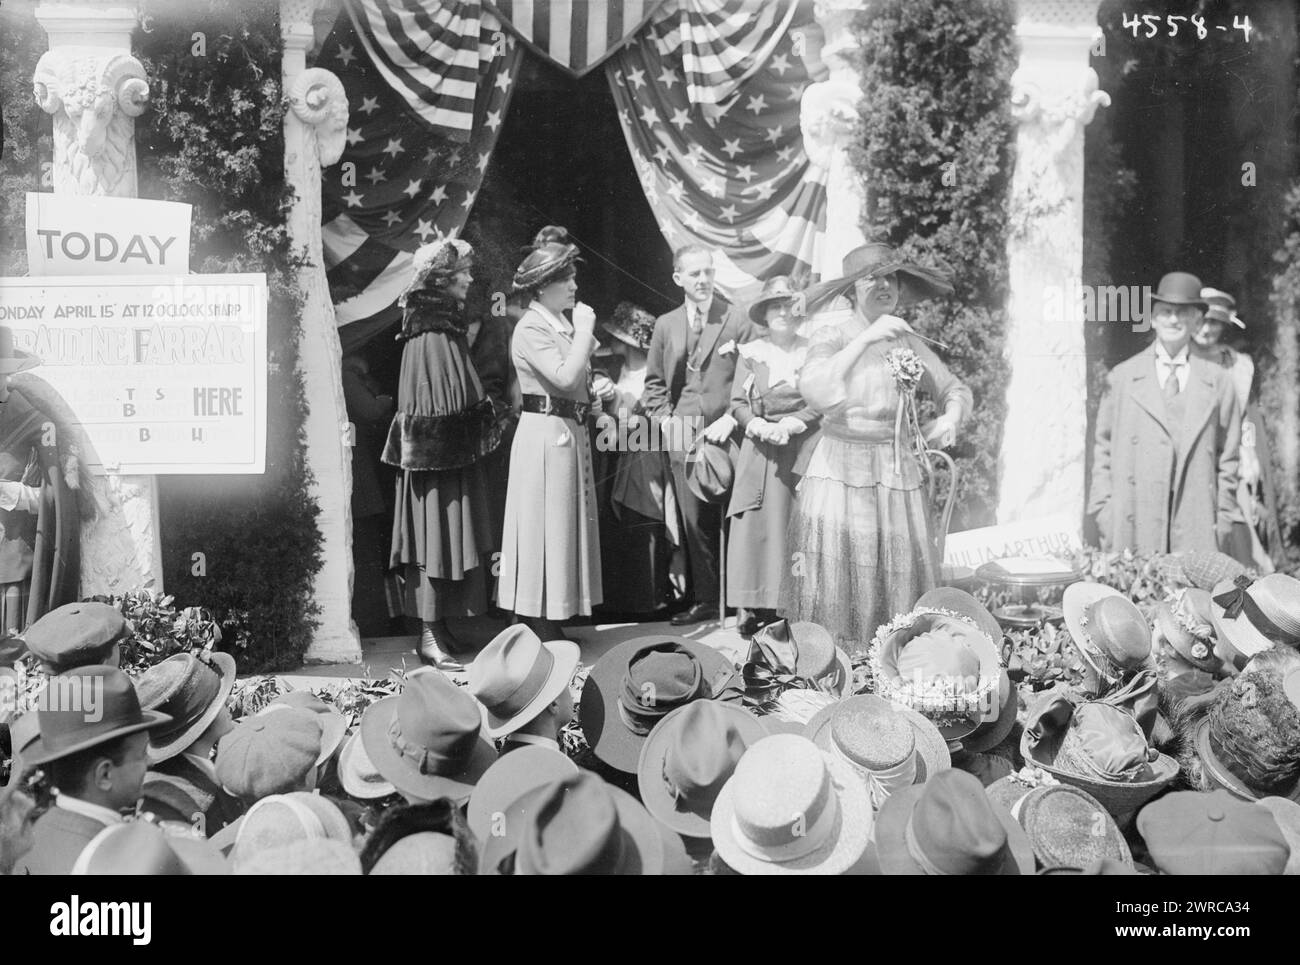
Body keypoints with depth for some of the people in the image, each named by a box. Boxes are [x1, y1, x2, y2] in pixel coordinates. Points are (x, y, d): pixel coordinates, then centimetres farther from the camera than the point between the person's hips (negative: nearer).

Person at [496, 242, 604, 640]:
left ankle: (549, 622, 20)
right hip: (544, 431, -9)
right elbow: (564, 376, -24)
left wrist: (585, 337, 5)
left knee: (564, 525, 12)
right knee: (543, 525, -4)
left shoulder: (563, 324, 13)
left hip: (570, 430, 9)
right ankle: (536, 625, 4)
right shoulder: (530, 329, -13)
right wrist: (585, 330, -17)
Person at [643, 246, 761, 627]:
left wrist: (732, 418, -11)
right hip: (683, 438, 3)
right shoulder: (665, 325, 11)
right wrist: (663, 418, 4)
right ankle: (705, 600, 16)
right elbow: (654, 382, 18)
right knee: (695, 523, 6)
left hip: (728, 435, -3)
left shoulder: (737, 320, 0)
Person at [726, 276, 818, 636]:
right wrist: (759, 426, -10)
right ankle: (757, 609, 1)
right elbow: (737, 403, 6)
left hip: (802, 448, -1)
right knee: (756, 526, -4)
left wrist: (790, 424, -13)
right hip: (759, 450, 1)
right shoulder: (750, 353, 10)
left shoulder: (812, 351, 6)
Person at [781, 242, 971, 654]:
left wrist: (950, 418, -4)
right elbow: (816, 392, -19)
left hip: (898, 475, 4)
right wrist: (865, 339, -19)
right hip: (840, 473, -4)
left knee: (900, 573, 3)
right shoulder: (832, 335, -1)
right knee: (837, 577, -6)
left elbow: (956, 390, 18)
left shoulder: (907, 341, 10)